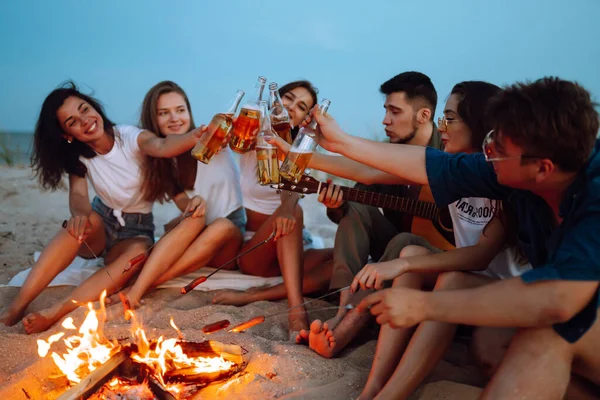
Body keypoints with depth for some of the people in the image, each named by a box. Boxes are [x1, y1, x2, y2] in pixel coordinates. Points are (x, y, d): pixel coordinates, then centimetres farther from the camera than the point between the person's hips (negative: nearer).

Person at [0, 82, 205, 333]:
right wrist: (79, 214, -47)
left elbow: (162, 147, -37)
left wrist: (197, 135, -60)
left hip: (137, 230, -2)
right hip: (102, 224, 2)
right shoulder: (78, 156, -4)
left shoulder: (129, 137, -15)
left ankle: (56, 312, -42)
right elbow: (78, 195, -21)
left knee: (138, 253, -37)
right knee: (82, 221, -34)